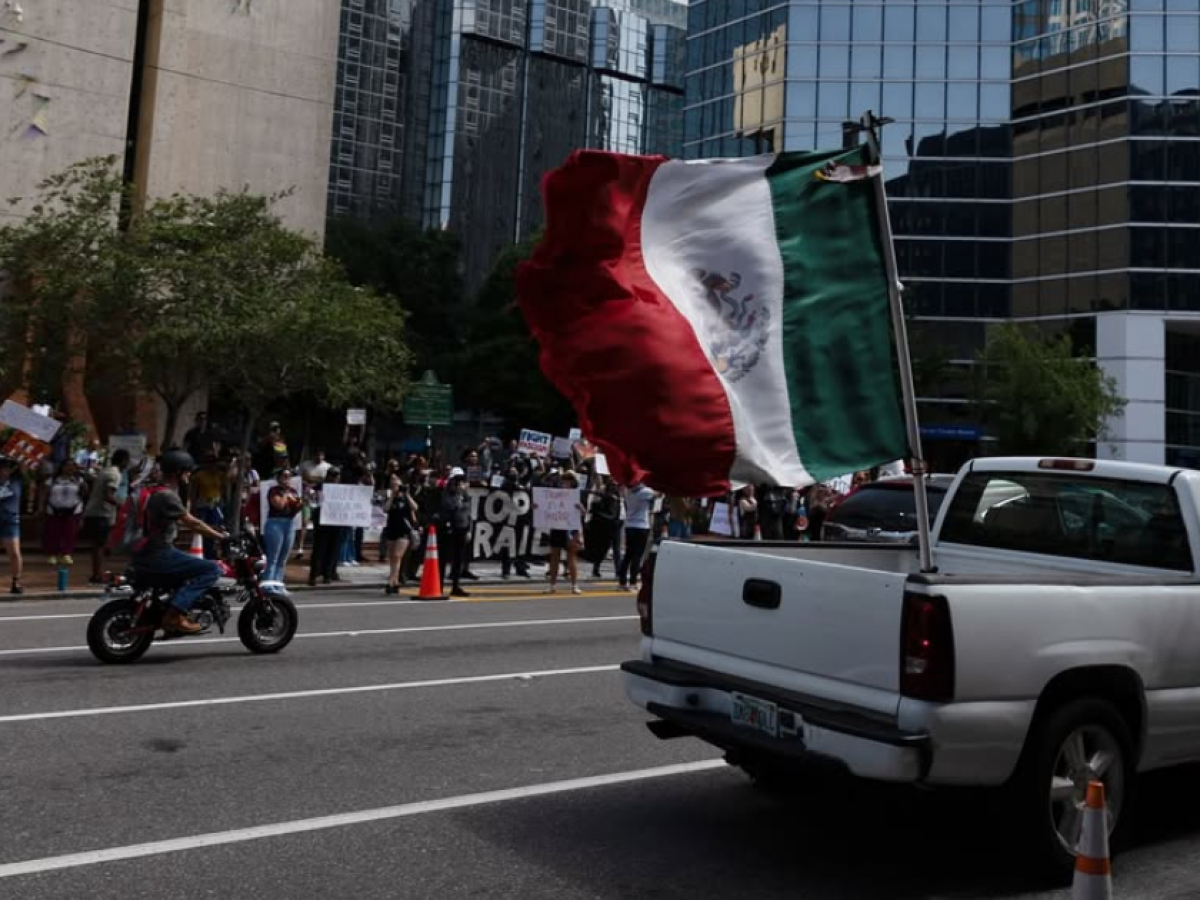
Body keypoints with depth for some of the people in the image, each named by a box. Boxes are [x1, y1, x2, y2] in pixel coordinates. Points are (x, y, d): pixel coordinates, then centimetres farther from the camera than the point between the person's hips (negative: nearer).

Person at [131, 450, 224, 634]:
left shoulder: (160, 492, 18)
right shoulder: (167, 495, -15)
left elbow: (183, 522, 24)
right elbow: (192, 523, -18)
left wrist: (215, 532, 21)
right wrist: (221, 537, -13)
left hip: (149, 553, 11)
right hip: (158, 555, -11)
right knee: (212, 569, -17)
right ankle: (175, 614, -20)